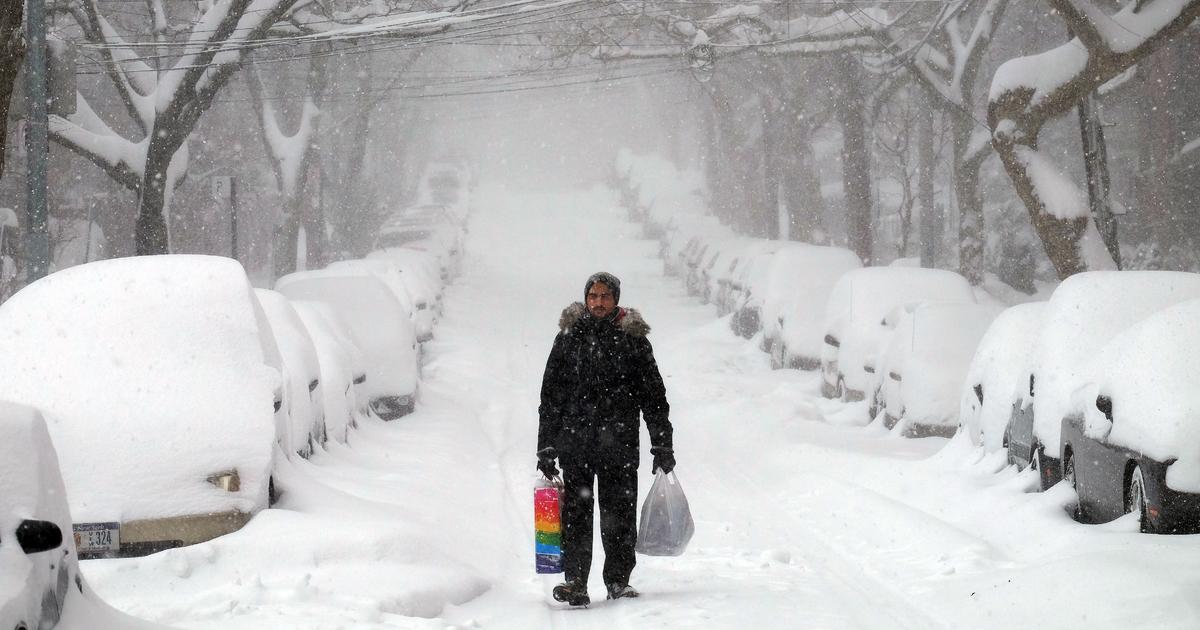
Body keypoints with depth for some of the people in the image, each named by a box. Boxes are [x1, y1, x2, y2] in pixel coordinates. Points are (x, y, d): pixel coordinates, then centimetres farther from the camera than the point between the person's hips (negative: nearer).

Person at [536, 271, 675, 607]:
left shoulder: (633, 339, 8)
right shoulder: (569, 337, 9)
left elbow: (653, 395, 10)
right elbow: (550, 396, 11)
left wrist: (662, 444, 5)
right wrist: (546, 447, 5)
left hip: (619, 443, 0)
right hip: (574, 440, 0)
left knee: (620, 515, 2)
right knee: (575, 512, -6)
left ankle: (618, 579, 12)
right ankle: (575, 582, -7)